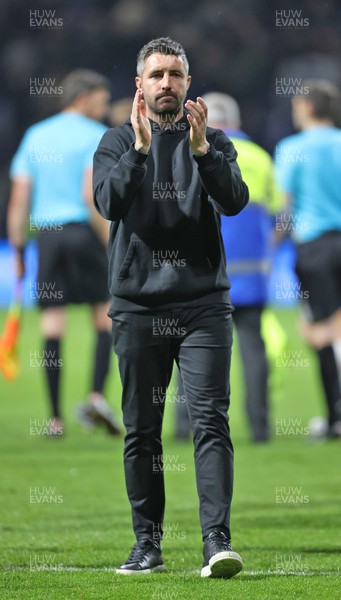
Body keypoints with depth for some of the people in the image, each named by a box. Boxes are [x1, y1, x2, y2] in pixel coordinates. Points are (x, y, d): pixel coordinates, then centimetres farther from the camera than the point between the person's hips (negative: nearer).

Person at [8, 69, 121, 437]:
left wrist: (18, 250, 13)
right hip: (83, 231, -4)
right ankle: (97, 397, -11)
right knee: (105, 317, 6)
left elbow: (18, 200, 10)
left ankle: (55, 417, 1)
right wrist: (110, 242, -11)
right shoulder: (96, 136, -2)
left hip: (46, 234, 4)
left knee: (53, 326, 3)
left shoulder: (35, 135, 14)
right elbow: (90, 195, -15)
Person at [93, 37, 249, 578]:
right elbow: (108, 202, -10)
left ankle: (217, 542, -16)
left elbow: (235, 200, -8)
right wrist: (139, 148, -24)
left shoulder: (213, 142, 9)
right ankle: (147, 543, 13)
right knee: (141, 431, 5)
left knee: (211, 421, -10)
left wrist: (202, 150, -23)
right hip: (138, 305, 1)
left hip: (203, 304, -1)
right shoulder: (117, 143, 8)